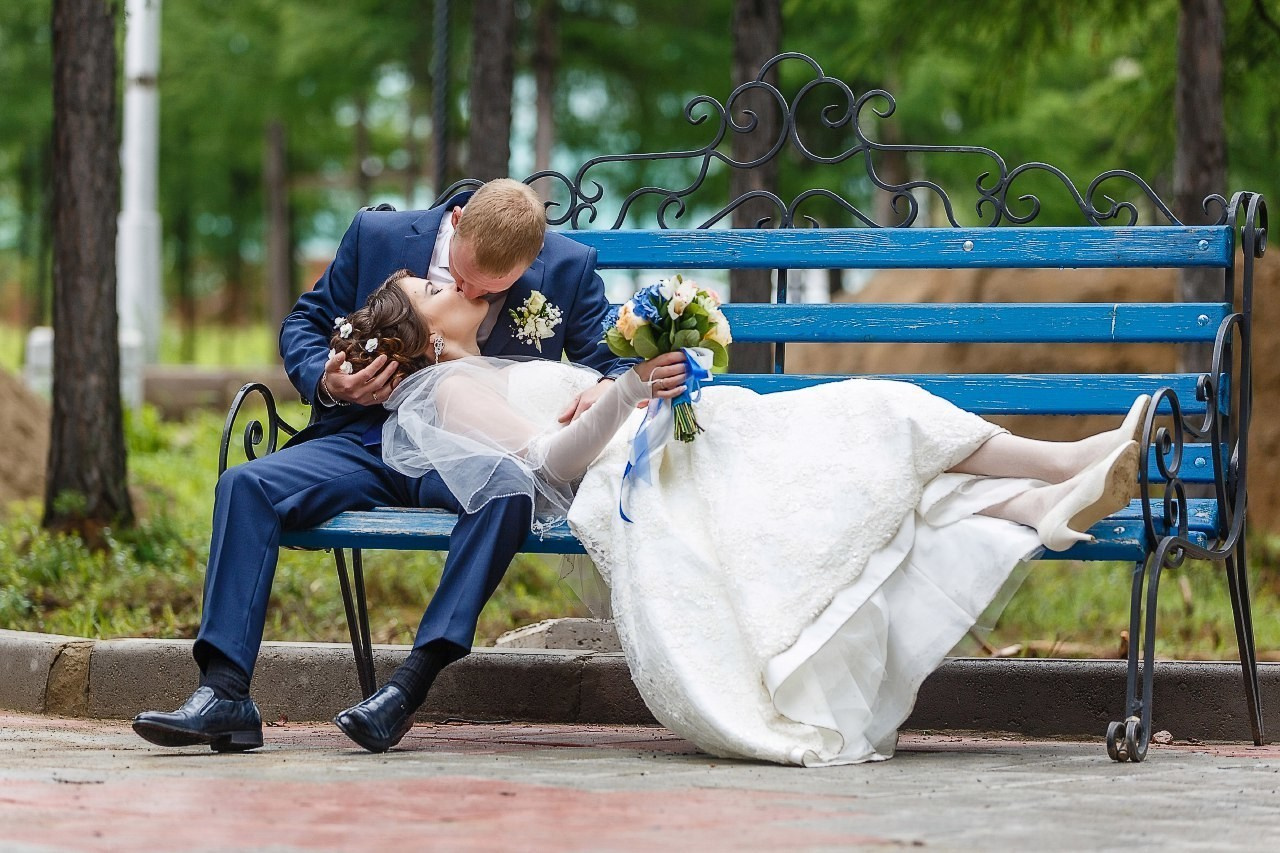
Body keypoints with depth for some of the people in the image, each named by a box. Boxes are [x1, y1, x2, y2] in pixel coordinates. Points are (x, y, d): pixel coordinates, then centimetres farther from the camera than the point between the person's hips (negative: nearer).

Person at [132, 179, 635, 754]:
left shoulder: (569, 269, 0)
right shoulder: (379, 236, 1)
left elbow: (614, 358, 7)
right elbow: (304, 324, 11)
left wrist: (609, 388, -19)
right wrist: (326, 380, -11)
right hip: (366, 442, 2)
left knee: (508, 490, -39)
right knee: (246, 484, -24)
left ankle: (412, 683, -39)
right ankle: (224, 695, -29)